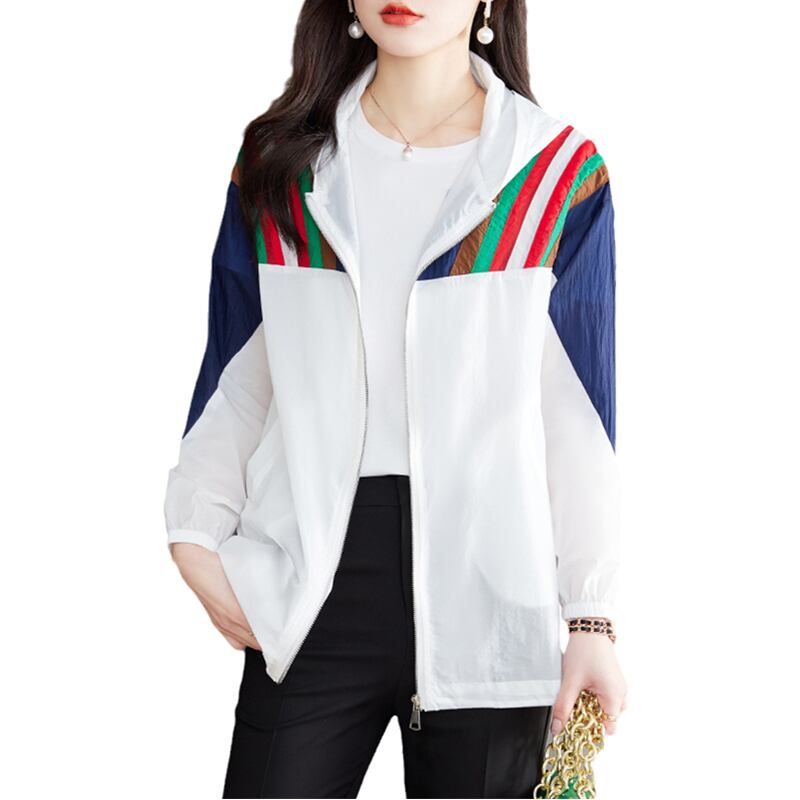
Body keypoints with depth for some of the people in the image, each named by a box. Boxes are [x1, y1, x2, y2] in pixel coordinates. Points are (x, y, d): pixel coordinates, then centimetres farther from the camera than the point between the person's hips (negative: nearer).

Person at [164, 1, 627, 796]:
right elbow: (236, 379, 10)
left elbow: (576, 412, 0)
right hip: (316, 588, 2)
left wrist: (592, 616, -2)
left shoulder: (557, 172, 0)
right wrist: (198, 537, -1)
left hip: (485, 585, -1)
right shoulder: (281, 160, 7)